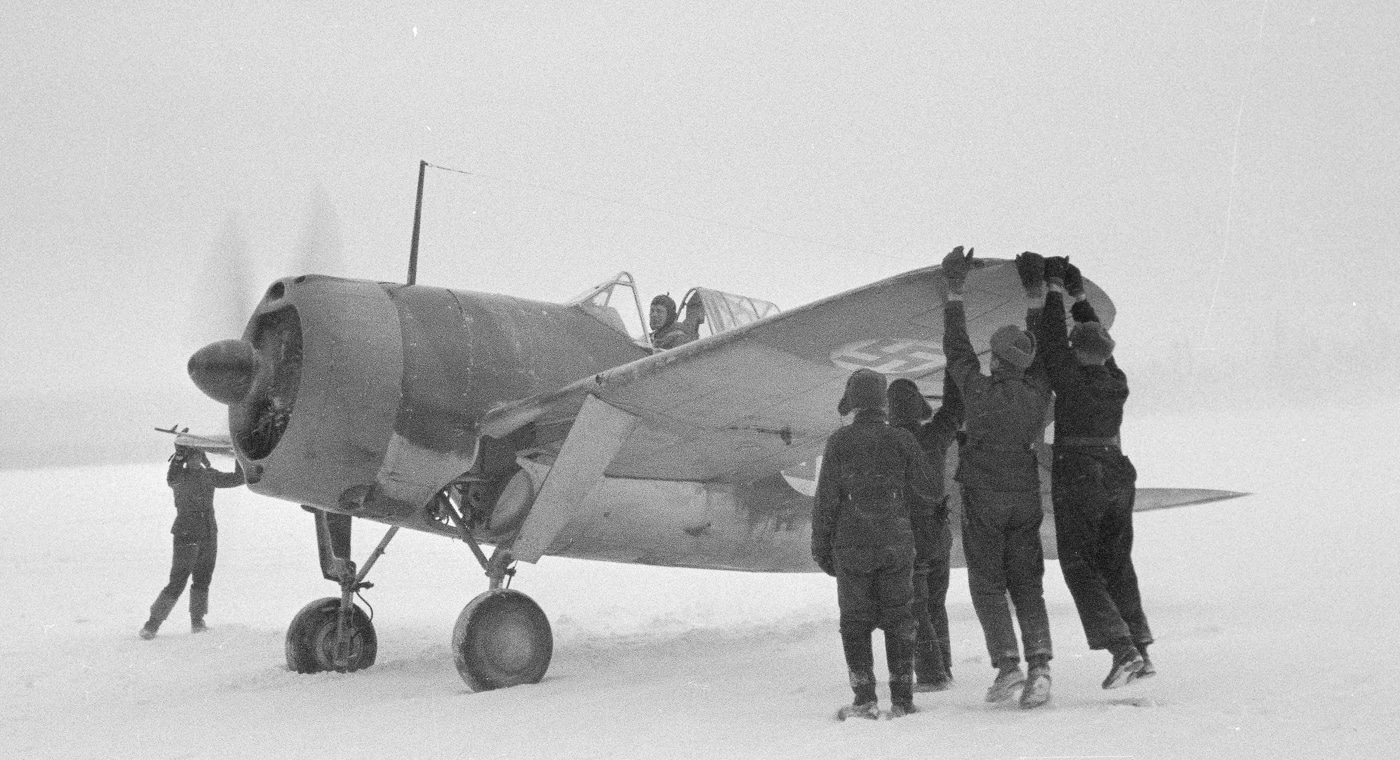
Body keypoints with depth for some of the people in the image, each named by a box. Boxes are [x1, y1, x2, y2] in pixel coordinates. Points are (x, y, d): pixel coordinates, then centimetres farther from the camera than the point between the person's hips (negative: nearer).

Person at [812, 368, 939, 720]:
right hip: (897, 545, 1)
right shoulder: (903, 441, -1)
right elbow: (923, 500, 2)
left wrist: (821, 549, 4)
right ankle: (902, 699, 9)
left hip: (852, 547, -1)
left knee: (855, 622, 6)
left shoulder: (839, 442, -5)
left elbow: (826, 500, -4)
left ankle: (865, 699, 1)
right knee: (898, 621, 9)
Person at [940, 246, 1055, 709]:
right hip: (1026, 498, 4)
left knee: (987, 585, 4)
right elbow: (1041, 353, 12)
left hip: (983, 500, -4)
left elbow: (956, 348, -4)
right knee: (1026, 584, 8)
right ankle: (1039, 665, -6)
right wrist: (1034, 299, 19)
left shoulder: (981, 390, -15)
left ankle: (1007, 665, -8)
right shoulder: (1037, 393, -5)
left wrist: (954, 290, 3)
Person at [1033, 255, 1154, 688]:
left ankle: (1122, 650, -14)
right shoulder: (1117, 383, 4)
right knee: (1116, 564, 16)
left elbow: (1051, 340, -7)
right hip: (1118, 477, 6)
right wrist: (1079, 297, 25)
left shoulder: (1071, 379, -13)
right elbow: (1098, 346, 19)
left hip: (1078, 479, -6)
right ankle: (1141, 648, 11)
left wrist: (1054, 290, 4)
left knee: (1079, 566, -2)